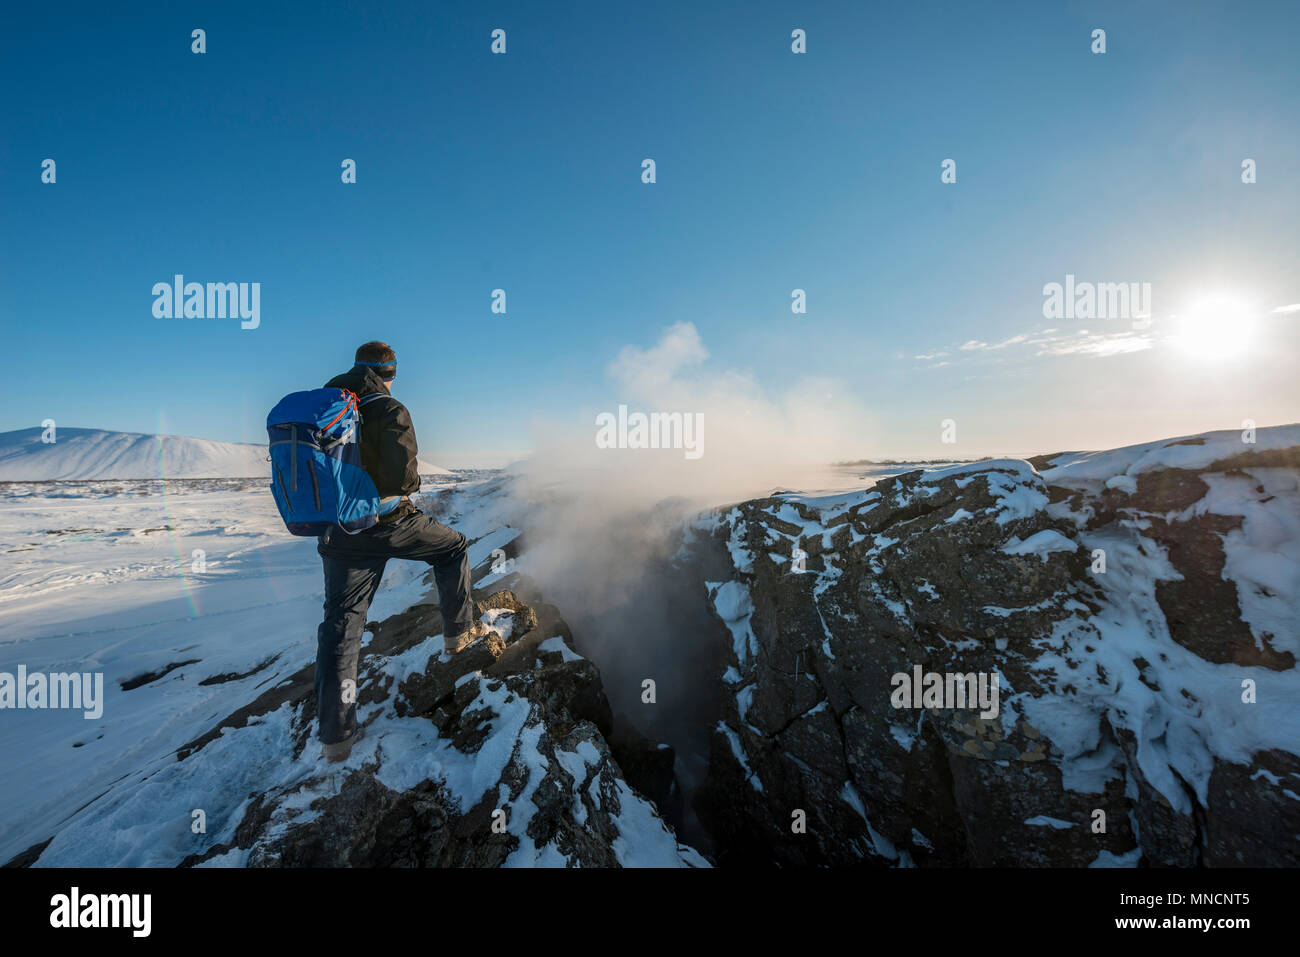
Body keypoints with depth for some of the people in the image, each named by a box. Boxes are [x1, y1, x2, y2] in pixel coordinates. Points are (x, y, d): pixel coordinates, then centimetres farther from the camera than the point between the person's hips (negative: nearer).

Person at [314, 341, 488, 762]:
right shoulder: (388, 410, -11)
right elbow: (403, 473, -21)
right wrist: (412, 485, 1)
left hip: (337, 533, 6)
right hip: (388, 524, -5)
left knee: (340, 624, 9)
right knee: (453, 548, 22)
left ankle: (336, 734, 12)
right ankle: (459, 630, 26)